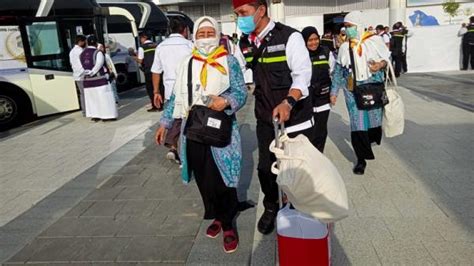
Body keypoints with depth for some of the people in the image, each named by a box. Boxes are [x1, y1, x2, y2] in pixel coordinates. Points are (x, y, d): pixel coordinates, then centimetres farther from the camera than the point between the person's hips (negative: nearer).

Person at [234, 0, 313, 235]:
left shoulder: (289, 37, -14)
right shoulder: (243, 43, 4)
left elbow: (302, 74, -20)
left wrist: (288, 102, -35)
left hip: (295, 117, -4)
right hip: (265, 118, 5)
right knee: (265, 167, 11)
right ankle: (270, 207, 36)